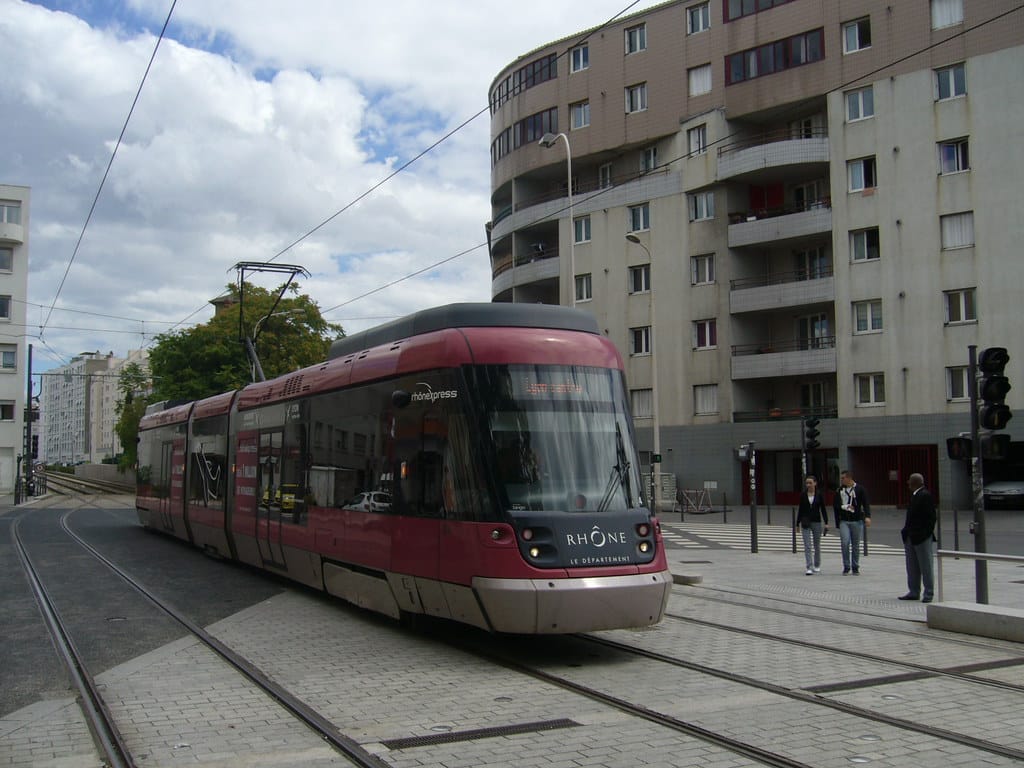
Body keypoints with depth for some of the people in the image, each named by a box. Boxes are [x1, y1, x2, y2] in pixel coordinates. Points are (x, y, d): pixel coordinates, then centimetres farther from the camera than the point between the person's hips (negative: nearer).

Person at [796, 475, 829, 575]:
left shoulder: (819, 495, -1)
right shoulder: (803, 495, 3)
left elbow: (823, 509, 0)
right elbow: (800, 510, 7)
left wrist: (826, 523, -6)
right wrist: (798, 523, 6)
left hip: (817, 522, 0)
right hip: (805, 522, 0)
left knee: (817, 545, 11)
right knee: (807, 546, -8)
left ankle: (817, 566, 27)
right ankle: (809, 567, -11)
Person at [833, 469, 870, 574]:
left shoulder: (860, 489, 0)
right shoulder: (840, 490, 8)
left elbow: (865, 504, -6)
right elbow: (835, 504, 12)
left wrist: (867, 516, -21)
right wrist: (845, 507, -7)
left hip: (857, 520, -1)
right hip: (843, 521, 2)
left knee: (856, 545, 4)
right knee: (845, 543, -10)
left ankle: (855, 567, 15)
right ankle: (846, 566, 1)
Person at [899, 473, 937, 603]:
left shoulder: (925, 496, -14)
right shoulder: (914, 495, 14)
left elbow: (931, 517, -17)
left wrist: (927, 533, -19)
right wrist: (906, 532, 13)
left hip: (922, 538, -10)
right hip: (911, 537, 10)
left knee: (926, 566, 0)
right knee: (912, 567, 13)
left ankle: (928, 594, 7)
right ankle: (914, 592, 20)